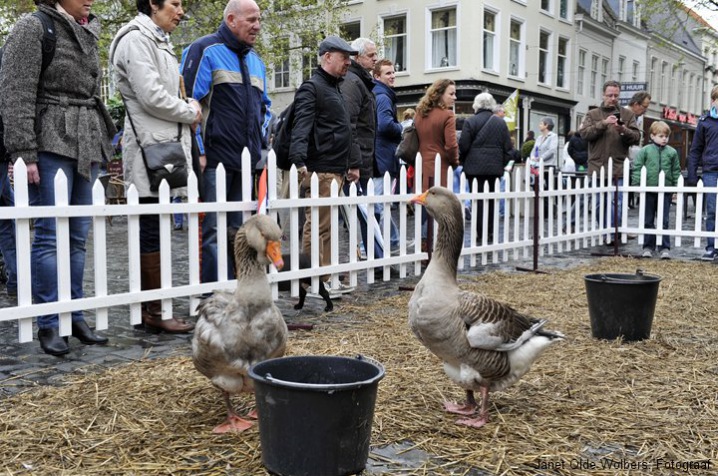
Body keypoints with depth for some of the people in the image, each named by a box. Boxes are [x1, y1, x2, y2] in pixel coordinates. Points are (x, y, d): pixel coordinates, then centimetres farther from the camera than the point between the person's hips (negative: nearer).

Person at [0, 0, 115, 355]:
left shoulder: (88, 33, 18)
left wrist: (102, 142, 19)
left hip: (88, 144, 7)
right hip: (51, 143, -7)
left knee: (78, 237, 8)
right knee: (50, 235, -6)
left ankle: (76, 318, 15)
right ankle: (48, 325, 2)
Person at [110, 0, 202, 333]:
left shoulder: (158, 42, 22)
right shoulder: (135, 39, -9)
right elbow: (151, 96, -17)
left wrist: (190, 106, 5)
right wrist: (191, 113, -4)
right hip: (150, 148, -10)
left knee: (152, 231, 10)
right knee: (152, 232, -7)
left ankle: (148, 308, 16)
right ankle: (155, 312, -2)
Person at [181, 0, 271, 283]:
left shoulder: (255, 60, 19)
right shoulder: (204, 51, -4)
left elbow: (264, 105, 30)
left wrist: (259, 138, 15)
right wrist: (198, 152, -14)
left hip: (247, 162, 7)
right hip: (214, 161, -7)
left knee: (239, 232, 11)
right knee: (212, 232, -5)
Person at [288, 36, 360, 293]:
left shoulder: (335, 89, 23)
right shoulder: (312, 88, -7)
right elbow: (301, 127, -20)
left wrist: (353, 163, 27)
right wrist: (299, 161, -33)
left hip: (337, 170, 10)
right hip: (320, 170, -10)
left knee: (326, 226, 12)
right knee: (317, 226, -7)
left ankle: (325, 277, 19)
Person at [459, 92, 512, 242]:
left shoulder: (471, 121, -5)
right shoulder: (501, 122, 7)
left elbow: (463, 146, -6)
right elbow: (508, 147, 6)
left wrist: (463, 162, 9)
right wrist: (502, 163, 17)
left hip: (475, 167, -3)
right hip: (495, 168, 4)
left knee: (478, 200, 1)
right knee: (492, 200, 11)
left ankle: (481, 233, 1)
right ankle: (490, 231, 13)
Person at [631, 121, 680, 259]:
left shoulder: (672, 152, 4)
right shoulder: (645, 150, -1)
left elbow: (676, 171, 8)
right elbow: (637, 168, -1)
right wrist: (636, 185, -8)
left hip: (665, 191, 1)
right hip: (648, 190, 0)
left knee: (664, 221, 2)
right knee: (648, 221, 8)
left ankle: (665, 248, 7)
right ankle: (648, 247, 16)